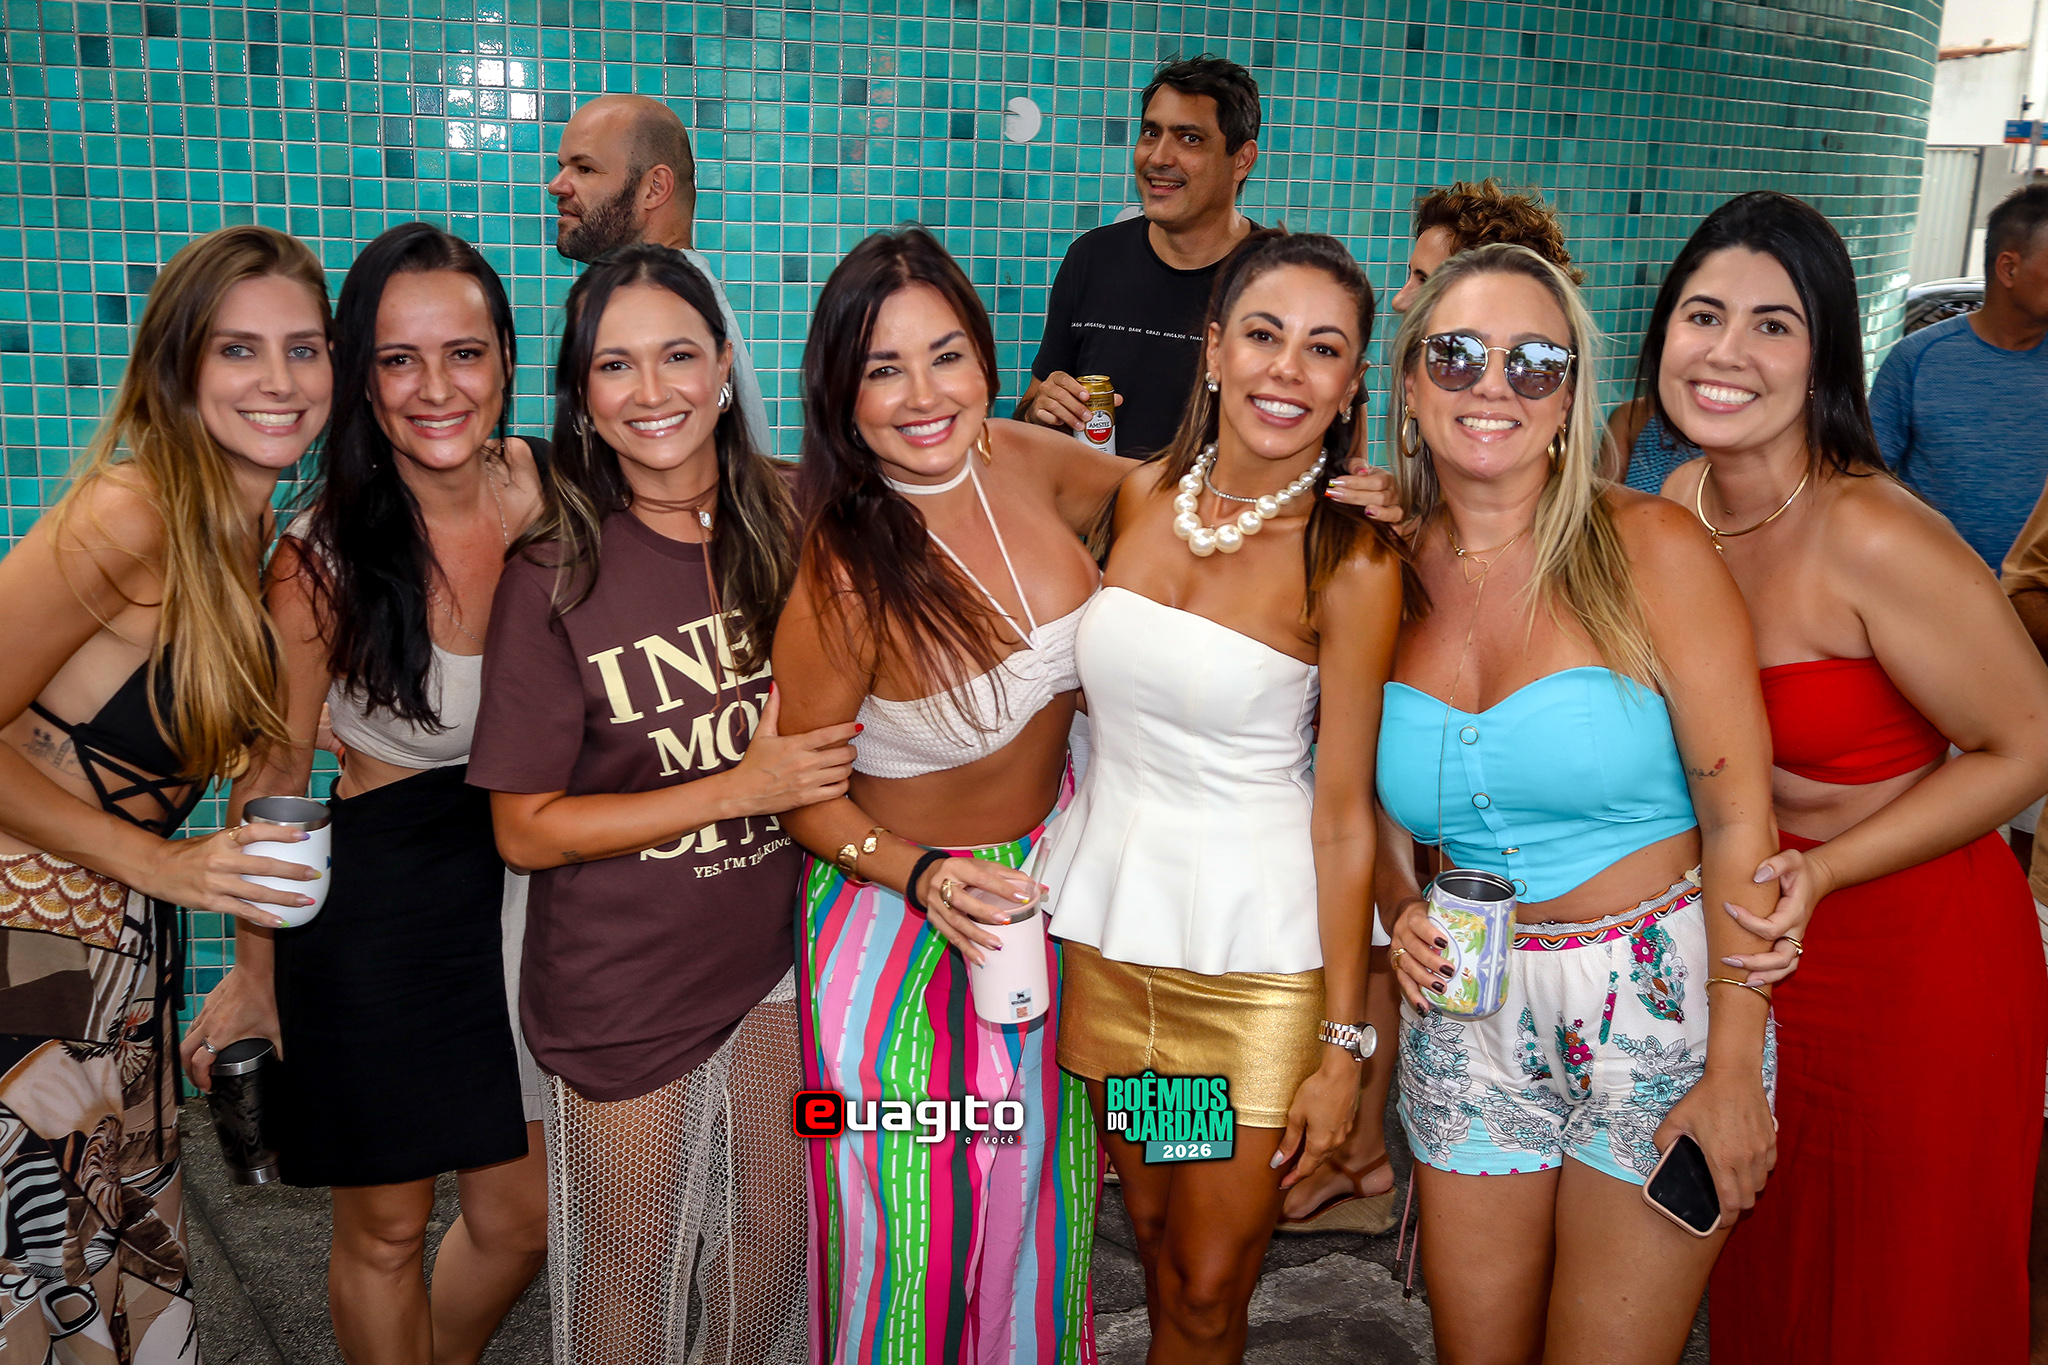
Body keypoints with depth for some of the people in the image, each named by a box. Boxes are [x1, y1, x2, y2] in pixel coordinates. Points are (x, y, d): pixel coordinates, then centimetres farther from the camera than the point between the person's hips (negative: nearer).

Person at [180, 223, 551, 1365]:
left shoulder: (545, 502, -6)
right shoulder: (324, 559, -17)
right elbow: (274, 778, -7)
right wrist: (254, 974, 1)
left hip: (520, 883, 4)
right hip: (375, 895, -4)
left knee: (523, 1219, 17)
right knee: (385, 1230, 13)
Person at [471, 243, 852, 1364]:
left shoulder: (789, 526, -6)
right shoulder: (553, 578, -17)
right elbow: (527, 830, -15)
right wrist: (741, 788, -21)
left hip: (774, 948, 4)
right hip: (624, 983, -3)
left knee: (775, 1230, 21)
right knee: (634, 1263, 15)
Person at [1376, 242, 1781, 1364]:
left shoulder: (1648, 546, -12)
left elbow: (1738, 811, -12)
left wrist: (1733, 1071, -14)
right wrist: (1403, 912, -4)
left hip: (1656, 1007, -3)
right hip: (1471, 1013, 4)